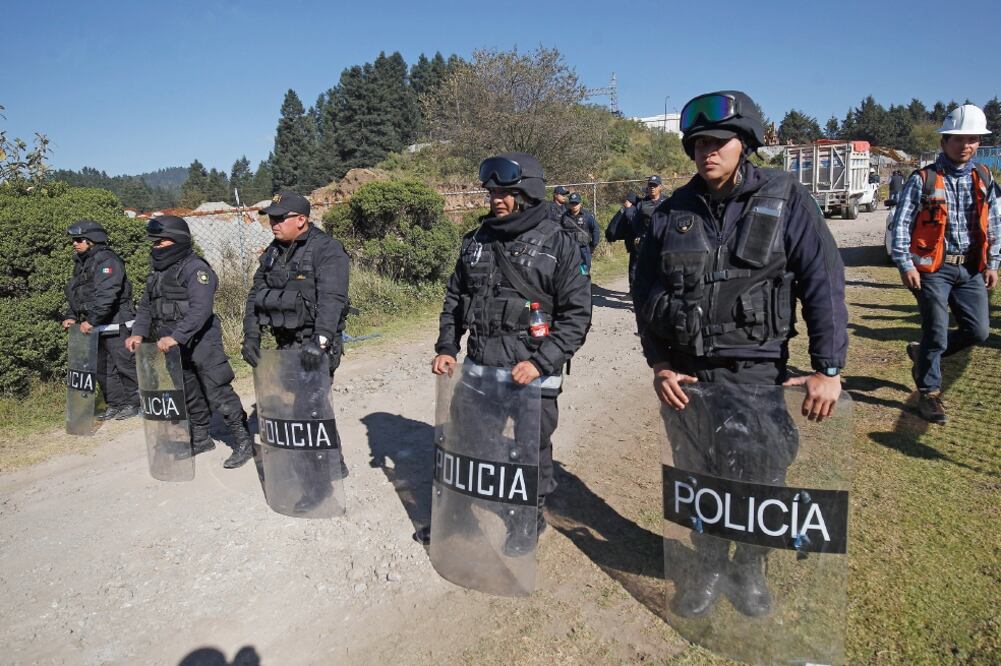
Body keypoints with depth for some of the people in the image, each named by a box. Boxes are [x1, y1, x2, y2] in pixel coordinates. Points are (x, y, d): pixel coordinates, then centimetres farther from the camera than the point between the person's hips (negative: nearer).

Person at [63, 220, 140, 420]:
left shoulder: (107, 261, -14)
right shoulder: (81, 263, 16)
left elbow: (106, 295, -24)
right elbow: (74, 293, 20)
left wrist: (91, 320, -27)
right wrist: (71, 316, 5)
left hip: (115, 323, -10)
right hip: (95, 325, 10)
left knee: (124, 364, -3)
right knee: (103, 367, 12)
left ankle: (132, 403, 7)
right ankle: (115, 405, 21)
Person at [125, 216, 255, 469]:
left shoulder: (195, 268, -14)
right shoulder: (159, 271, 14)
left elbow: (200, 309, -26)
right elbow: (146, 305, 18)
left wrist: (175, 337, -32)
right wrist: (138, 333, 2)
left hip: (201, 343, -9)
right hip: (173, 347, 9)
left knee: (218, 393, -8)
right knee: (190, 394, 18)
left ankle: (243, 442, 0)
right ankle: (201, 439, 32)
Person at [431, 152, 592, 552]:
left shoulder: (558, 244, -6)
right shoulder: (476, 241, 9)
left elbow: (577, 315, -9)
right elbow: (454, 299, 17)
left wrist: (541, 362, -18)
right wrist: (446, 348, 6)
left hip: (531, 373, -4)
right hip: (478, 369, 5)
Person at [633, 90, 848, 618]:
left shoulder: (786, 201, -3)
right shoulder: (673, 213, 3)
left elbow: (824, 285, -6)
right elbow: (646, 292, 7)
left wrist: (828, 369, -13)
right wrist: (659, 365, -1)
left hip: (757, 374, -2)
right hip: (684, 375, 2)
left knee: (760, 481, 8)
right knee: (697, 479, 13)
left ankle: (749, 569, 36)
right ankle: (709, 567, 37)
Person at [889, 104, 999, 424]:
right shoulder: (923, 180, -5)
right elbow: (901, 223, -7)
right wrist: (905, 265, -14)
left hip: (970, 268, 5)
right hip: (933, 267, -5)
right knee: (936, 333, -4)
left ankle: (923, 353, 28)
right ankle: (929, 392, 12)